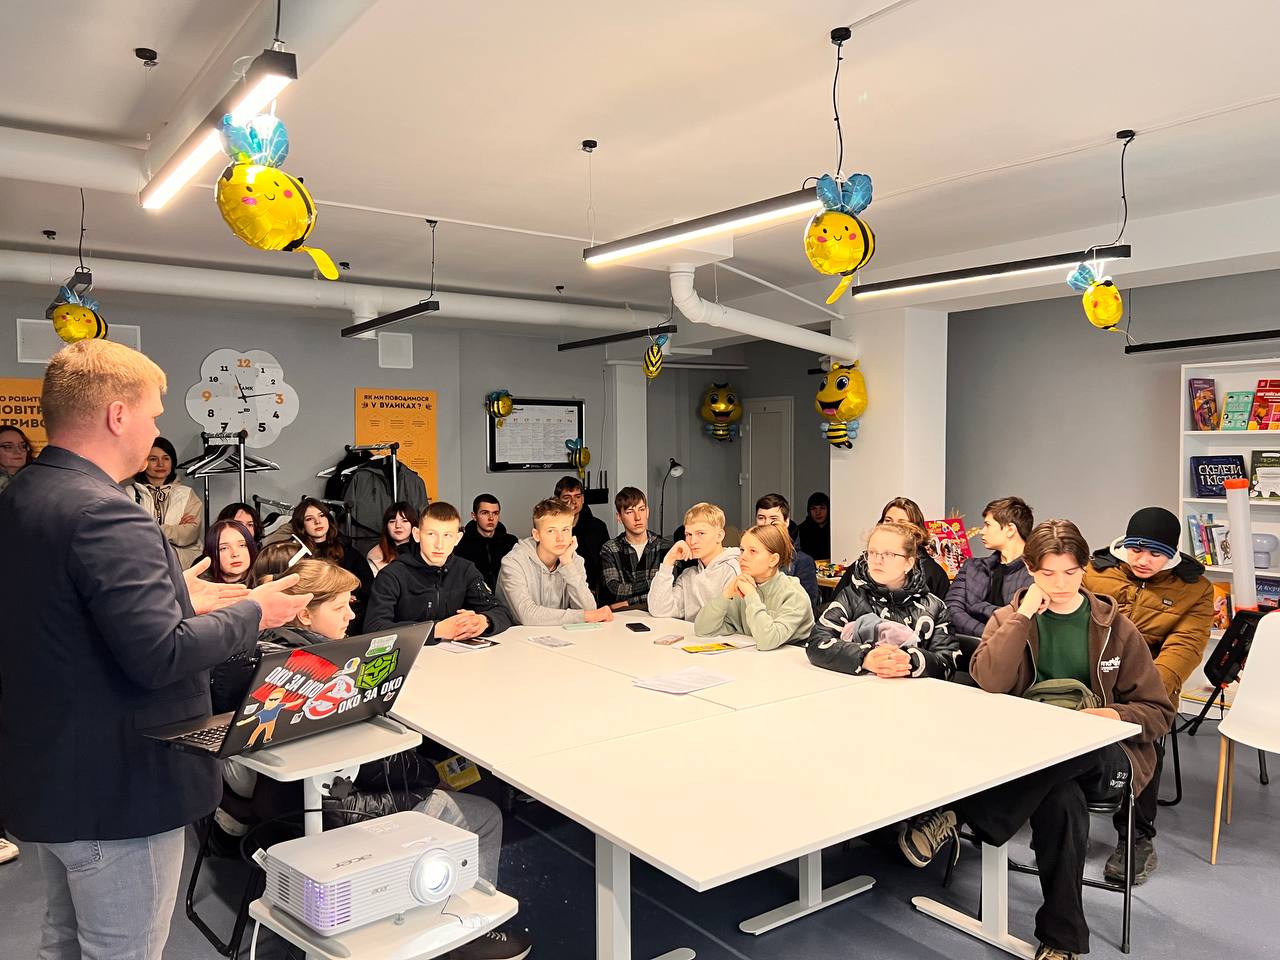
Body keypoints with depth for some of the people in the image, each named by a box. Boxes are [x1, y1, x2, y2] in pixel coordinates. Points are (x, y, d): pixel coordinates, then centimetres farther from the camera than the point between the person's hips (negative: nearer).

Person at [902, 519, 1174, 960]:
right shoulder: (1010, 618, 7)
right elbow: (989, 682, -14)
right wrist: (1023, 615, -14)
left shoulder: (1116, 627, 6)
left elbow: (1158, 711, 8)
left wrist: (1115, 715, -15)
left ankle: (961, 815, -32)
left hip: (1101, 755, 0)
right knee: (1062, 799, -37)